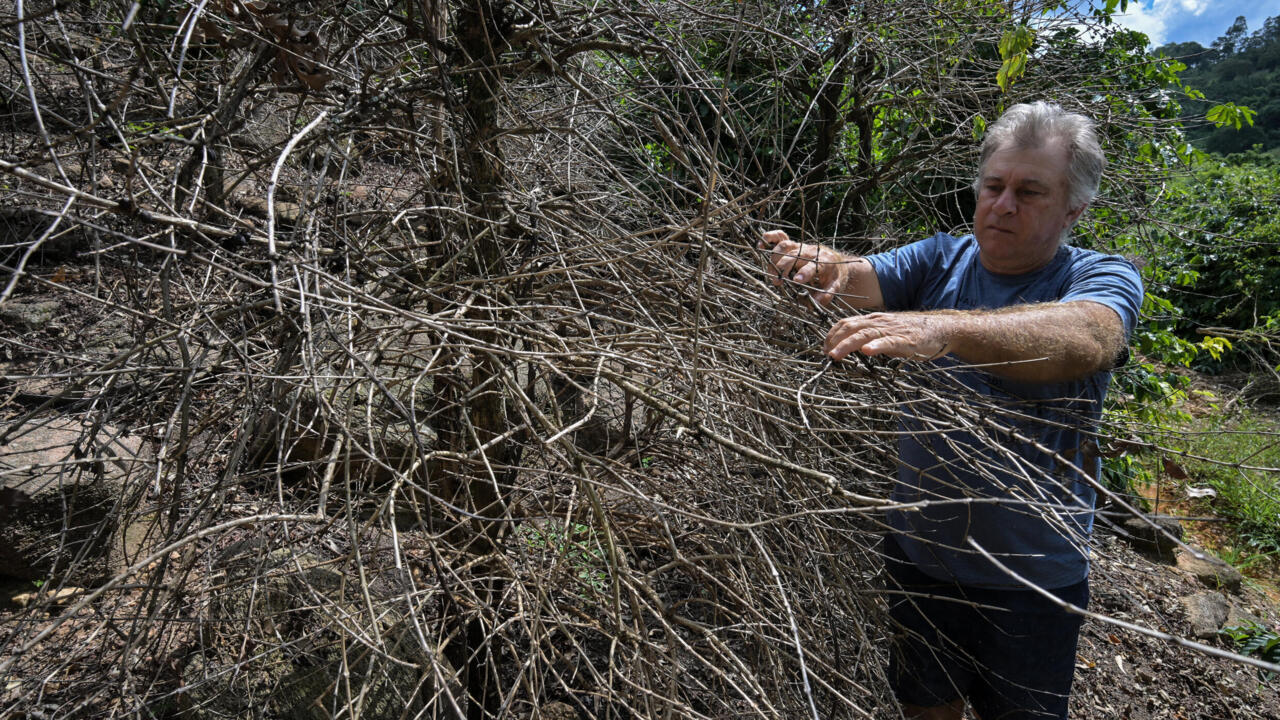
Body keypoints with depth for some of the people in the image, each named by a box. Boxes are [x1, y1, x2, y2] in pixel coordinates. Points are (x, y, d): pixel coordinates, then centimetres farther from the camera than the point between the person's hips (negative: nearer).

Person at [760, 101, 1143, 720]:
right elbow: (866, 280, -18)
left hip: (1034, 574, -2)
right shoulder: (942, 260, -1)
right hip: (919, 550, 2)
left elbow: (1083, 340, -34)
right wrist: (822, 267, -42)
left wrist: (941, 329, -50)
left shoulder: (1104, 278, -11)